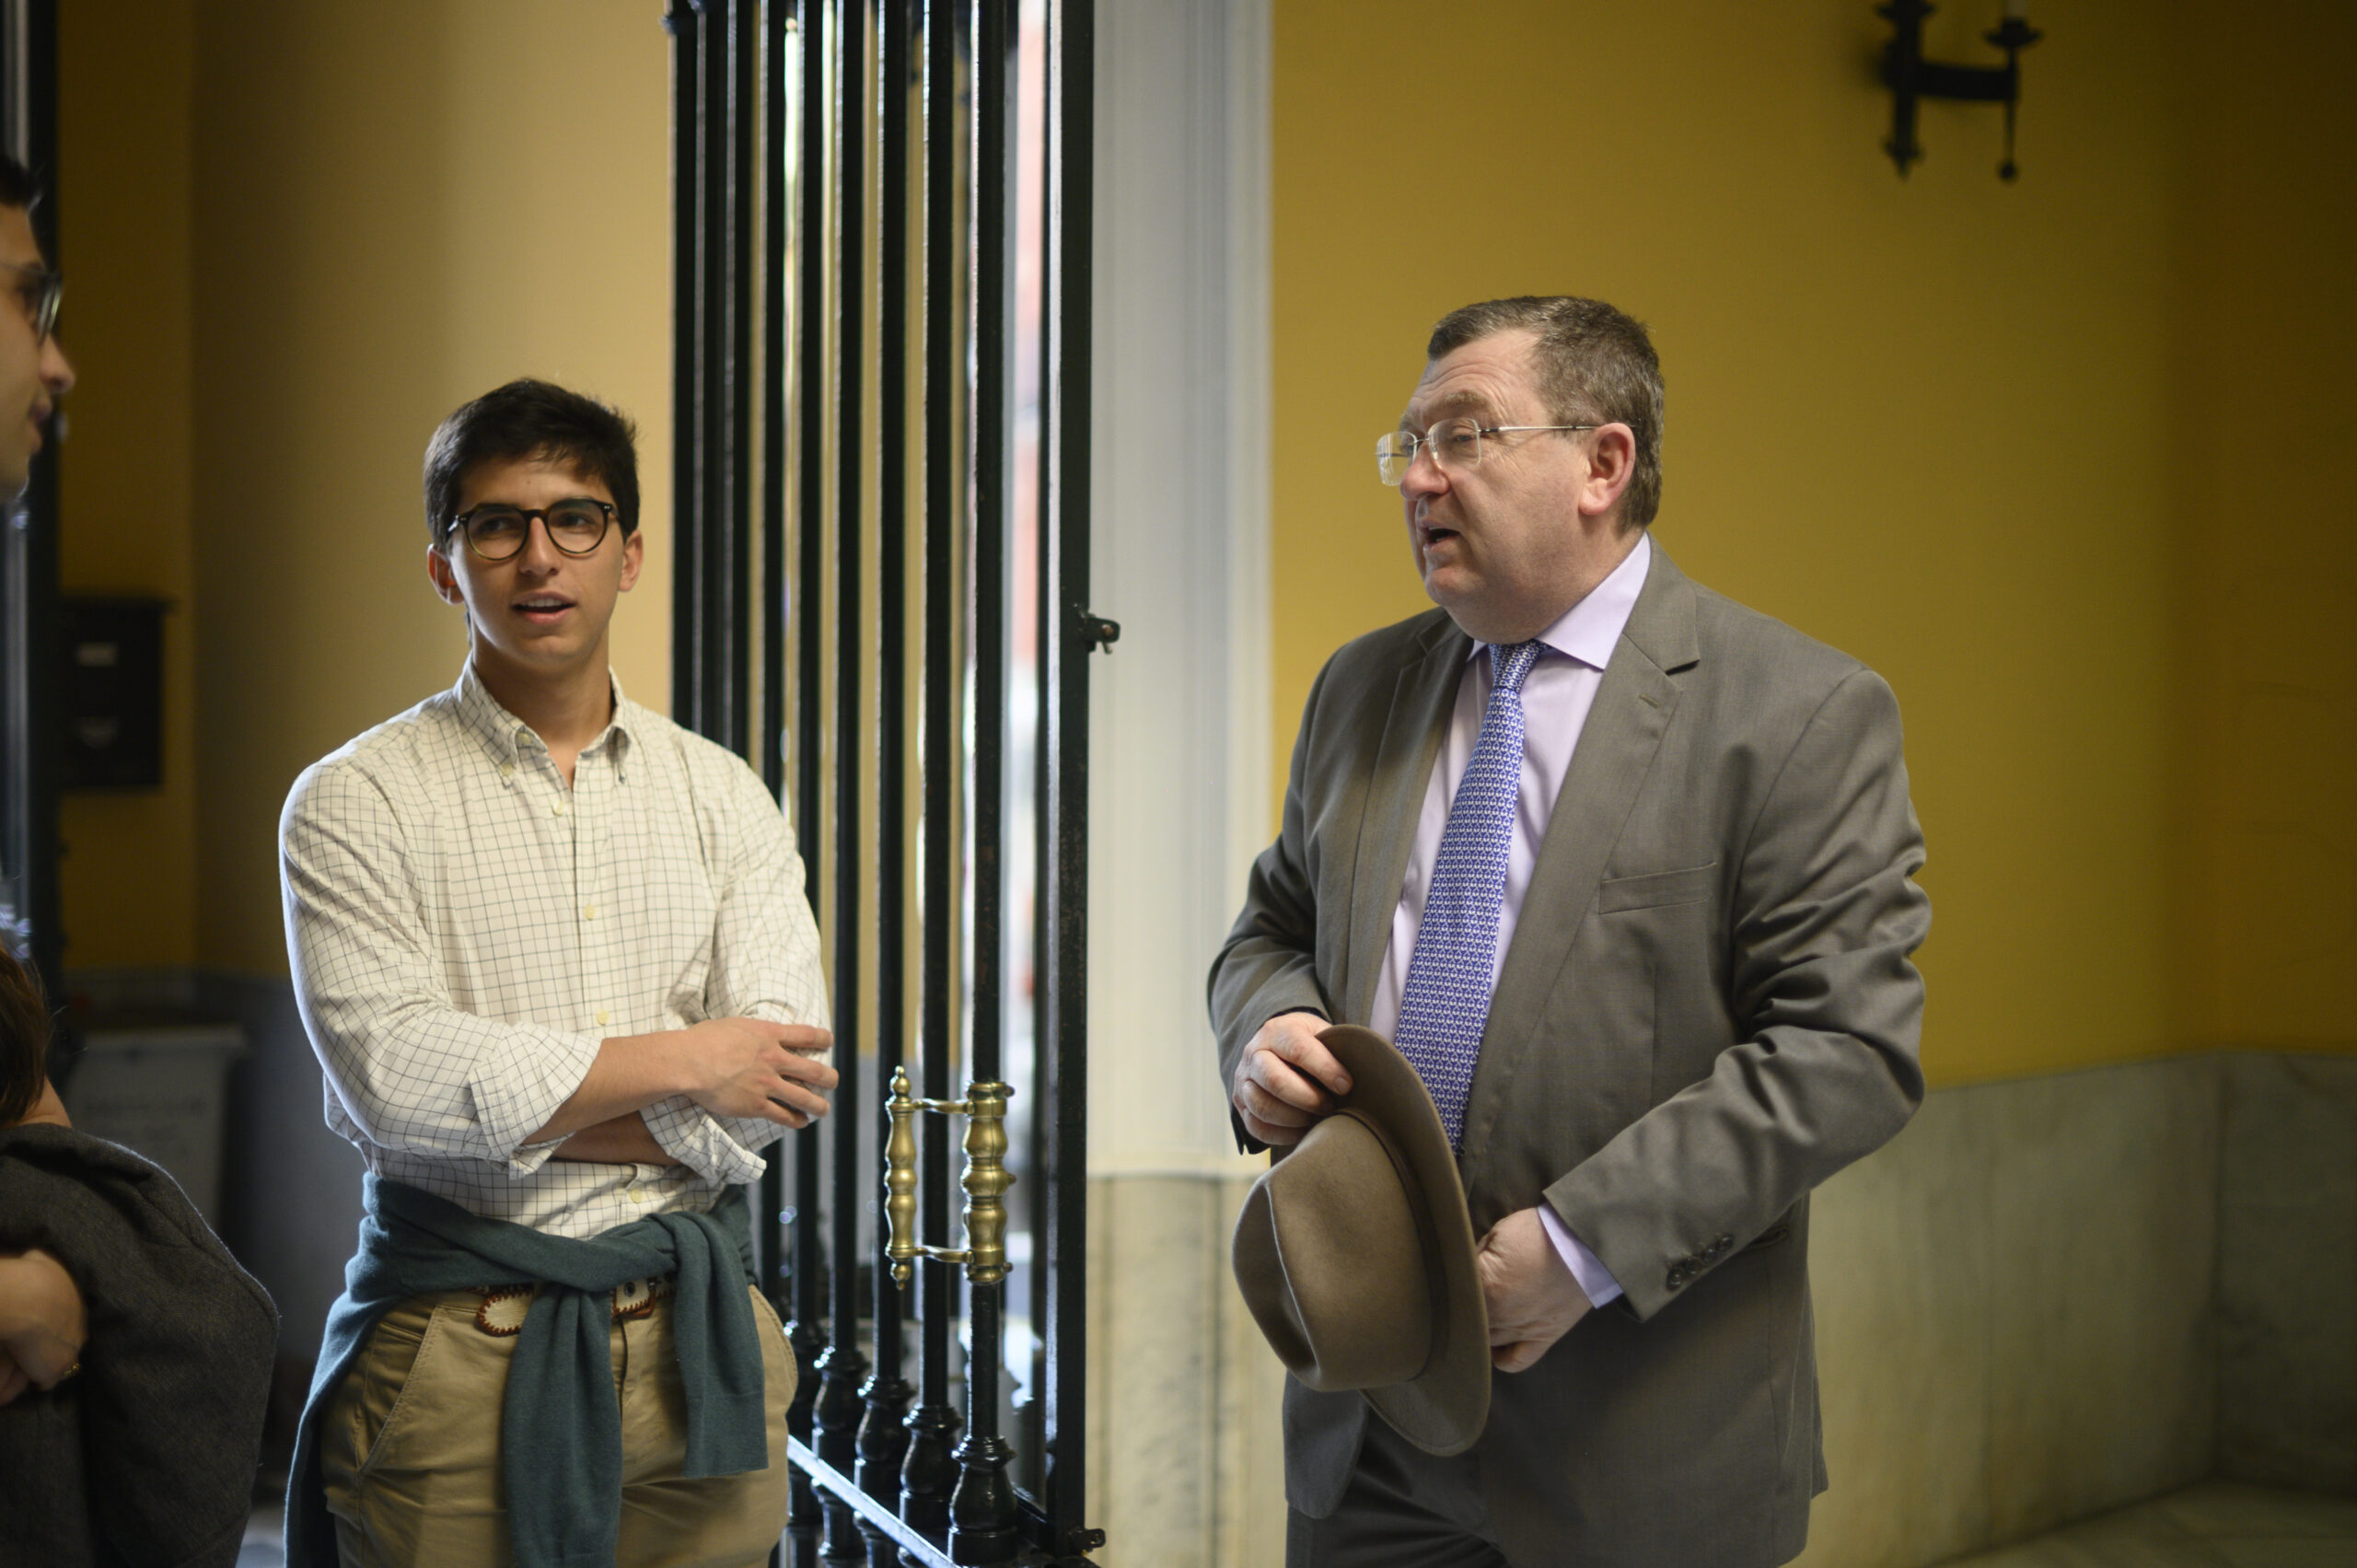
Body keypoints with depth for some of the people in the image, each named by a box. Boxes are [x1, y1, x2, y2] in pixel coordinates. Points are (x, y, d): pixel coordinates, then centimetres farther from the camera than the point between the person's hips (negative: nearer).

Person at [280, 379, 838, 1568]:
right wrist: (683, 1060, -10)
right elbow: (395, 1075, -16)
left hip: (696, 1341, 3)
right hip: (456, 1352, -2)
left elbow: (780, 1069, -4)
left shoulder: (721, 795, 8)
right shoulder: (354, 804, -2)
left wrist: (512, 1116, -12)